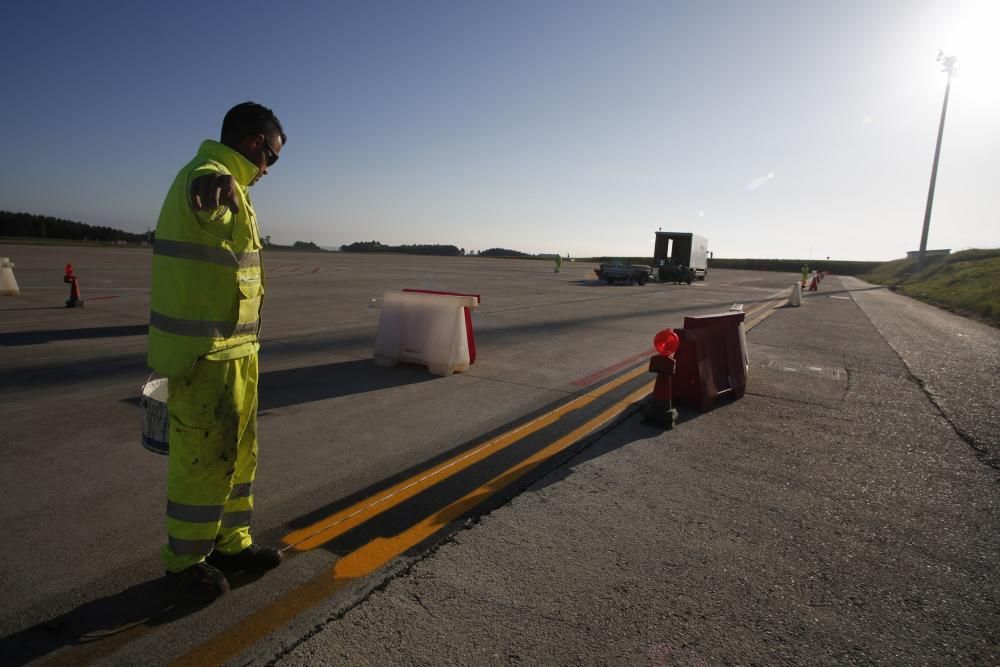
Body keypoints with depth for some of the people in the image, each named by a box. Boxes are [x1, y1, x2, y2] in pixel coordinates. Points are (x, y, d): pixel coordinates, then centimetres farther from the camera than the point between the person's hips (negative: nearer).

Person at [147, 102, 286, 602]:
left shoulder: (228, 186, 21)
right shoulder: (210, 176, -9)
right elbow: (204, 193, -32)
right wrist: (218, 194, -49)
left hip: (233, 349, 10)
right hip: (207, 353, -10)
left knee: (237, 452, 18)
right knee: (204, 457, 2)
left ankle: (231, 542, 33)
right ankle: (184, 559, 21)